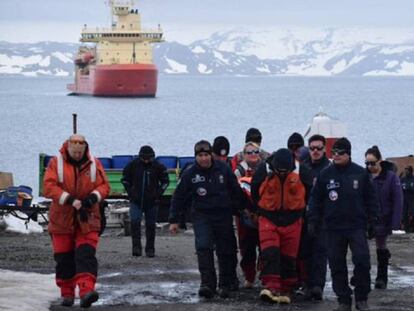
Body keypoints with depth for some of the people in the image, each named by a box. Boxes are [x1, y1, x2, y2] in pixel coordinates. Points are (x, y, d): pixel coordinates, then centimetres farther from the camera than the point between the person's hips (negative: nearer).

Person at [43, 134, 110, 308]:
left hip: (87, 219, 0)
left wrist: (93, 198, -18)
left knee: (86, 254, -15)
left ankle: (86, 290, -26)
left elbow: (104, 186, 3)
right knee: (64, 258, 6)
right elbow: (49, 187, -12)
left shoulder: (94, 164, 3)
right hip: (62, 219, 0)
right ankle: (66, 293, 19)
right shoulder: (56, 163, -3)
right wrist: (70, 200, -22)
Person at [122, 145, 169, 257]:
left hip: (152, 202, 0)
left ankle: (150, 249, 15)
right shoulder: (133, 165, -3)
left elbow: (165, 181, 9)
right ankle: (136, 247, -11)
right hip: (136, 201, 0)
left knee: (151, 225, 4)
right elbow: (125, 179, 10)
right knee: (135, 222, -16)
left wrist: (158, 193, -1)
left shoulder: (158, 166, -4)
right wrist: (130, 192, 1)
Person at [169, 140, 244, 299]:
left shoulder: (223, 169, -3)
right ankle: (207, 284, -21)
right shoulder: (190, 174, -4)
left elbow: (236, 191, 8)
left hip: (223, 215, 1)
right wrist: (173, 220, 2)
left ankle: (225, 285, 18)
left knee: (226, 251, 5)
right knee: (203, 248, -18)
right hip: (201, 215, -1)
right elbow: (178, 197, 2)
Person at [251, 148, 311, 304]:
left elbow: (309, 192, 7)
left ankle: (286, 290, 14)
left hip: (292, 221, 1)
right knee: (269, 253, -17)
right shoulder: (263, 171, -13)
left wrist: (300, 211, 12)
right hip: (268, 219, -1)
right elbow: (254, 192, 5)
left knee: (289, 257, 5)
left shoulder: (300, 173, -12)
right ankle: (270, 286, -21)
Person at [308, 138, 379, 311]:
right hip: (333, 228, 1)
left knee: (362, 261, -9)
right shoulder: (325, 175, 4)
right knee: (337, 266, 2)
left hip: (357, 226, -1)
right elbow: (316, 200, 8)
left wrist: (372, 221, 4)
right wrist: (313, 222, 3)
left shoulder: (360, 174, 3)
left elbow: (370, 199, 8)